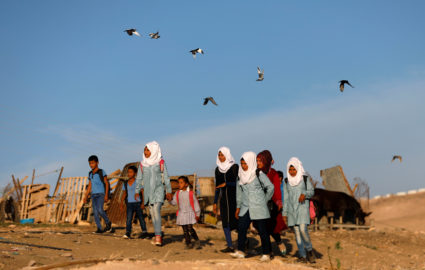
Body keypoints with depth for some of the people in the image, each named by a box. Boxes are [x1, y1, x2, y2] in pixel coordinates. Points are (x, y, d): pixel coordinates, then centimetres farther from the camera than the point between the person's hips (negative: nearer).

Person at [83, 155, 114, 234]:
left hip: (101, 194, -6)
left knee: (100, 210, -22)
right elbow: (89, 186, 18)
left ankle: (108, 223, -2)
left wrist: (106, 195, -12)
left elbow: (106, 183, -4)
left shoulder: (101, 172, -3)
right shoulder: (90, 174, 13)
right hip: (93, 195, 6)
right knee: (95, 212, -3)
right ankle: (99, 229, -2)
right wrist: (86, 196, 13)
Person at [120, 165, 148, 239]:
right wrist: (122, 203, 7)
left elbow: (143, 193, -5)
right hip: (129, 203, 3)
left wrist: (143, 203, -12)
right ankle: (128, 233, -15)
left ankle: (144, 231, 21)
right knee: (129, 218, -10)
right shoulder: (125, 184, 9)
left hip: (138, 203, -3)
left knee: (140, 217, 7)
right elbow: (124, 194, 17)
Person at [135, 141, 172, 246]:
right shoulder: (142, 164, 7)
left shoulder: (160, 162, -2)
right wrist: (137, 191, 5)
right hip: (148, 190, 4)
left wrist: (169, 191, 3)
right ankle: (158, 235, 16)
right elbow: (139, 178, 12)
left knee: (156, 210, -18)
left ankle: (158, 237, -21)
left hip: (158, 189, -4)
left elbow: (166, 177, 3)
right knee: (152, 213, 6)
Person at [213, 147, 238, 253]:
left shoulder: (234, 167, -4)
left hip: (234, 197, -5)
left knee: (236, 221, -4)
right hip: (223, 199, 5)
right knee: (225, 222, 1)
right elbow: (217, 186, 14)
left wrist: (226, 184, -18)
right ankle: (230, 246, 6)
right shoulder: (218, 169, 11)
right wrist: (215, 202, 13)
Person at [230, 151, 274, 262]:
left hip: (258, 208, -5)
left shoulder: (259, 174, -8)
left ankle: (266, 254, 6)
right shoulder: (241, 176, 9)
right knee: (241, 228, -3)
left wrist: (265, 200, 4)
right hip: (245, 207, 5)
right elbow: (239, 192, 16)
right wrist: (238, 207, 15)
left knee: (262, 231, -1)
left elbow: (270, 187, -3)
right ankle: (240, 251, 4)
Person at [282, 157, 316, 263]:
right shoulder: (287, 182, 9)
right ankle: (302, 256, 5)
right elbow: (286, 198, 11)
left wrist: (305, 194, -15)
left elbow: (312, 191, 7)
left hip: (303, 208, -3)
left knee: (303, 229, -16)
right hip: (292, 209, 3)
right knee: (297, 232, 1)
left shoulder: (305, 179, 1)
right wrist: (284, 213, 9)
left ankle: (309, 249, 6)